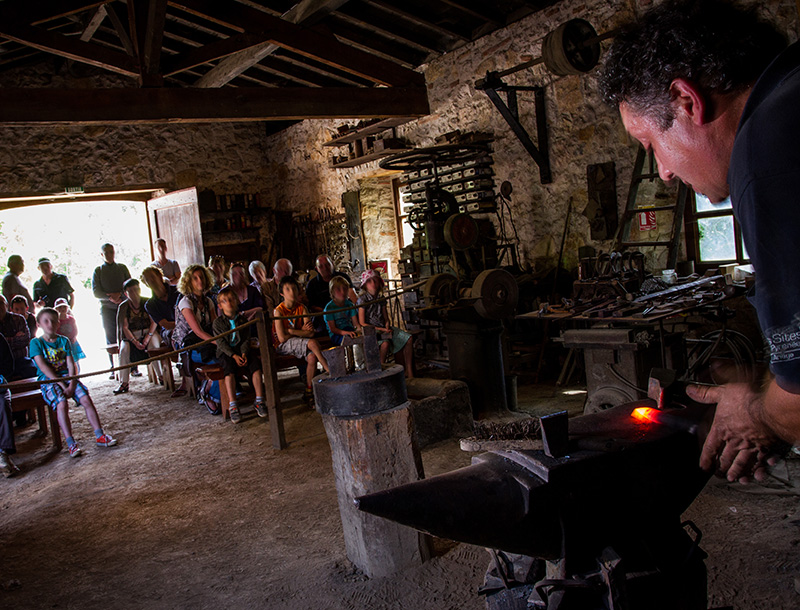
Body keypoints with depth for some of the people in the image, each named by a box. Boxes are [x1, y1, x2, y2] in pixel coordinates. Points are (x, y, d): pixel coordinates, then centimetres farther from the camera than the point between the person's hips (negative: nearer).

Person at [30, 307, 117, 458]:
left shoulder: (64, 341, 11)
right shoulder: (36, 343, 1)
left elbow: (71, 365, 2)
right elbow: (43, 367, -10)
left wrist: (72, 384, -14)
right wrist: (62, 385, -18)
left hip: (67, 377, 3)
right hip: (48, 380, -3)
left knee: (86, 399, -19)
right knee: (61, 404, -29)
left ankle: (100, 436, -14)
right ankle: (71, 443, -26)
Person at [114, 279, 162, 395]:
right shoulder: (123, 307, 1)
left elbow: (154, 322, -4)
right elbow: (124, 327, -4)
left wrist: (148, 337, -17)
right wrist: (135, 341, -17)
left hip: (149, 332, -1)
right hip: (130, 336, 1)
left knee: (154, 345, -31)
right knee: (124, 349, -27)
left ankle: (161, 376, -21)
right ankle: (123, 383, -22)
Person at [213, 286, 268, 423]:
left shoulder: (243, 319, 8)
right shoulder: (218, 322, 0)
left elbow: (246, 340, 5)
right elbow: (221, 343, -7)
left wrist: (244, 354, -14)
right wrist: (234, 356, -19)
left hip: (242, 350, 3)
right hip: (225, 352, -2)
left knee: (255, 364, -23)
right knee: (229, 367, -32)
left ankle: (259, 401, -18)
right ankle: (232, 405, -32)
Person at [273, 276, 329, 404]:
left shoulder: (302, 308, 2)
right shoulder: (279, 311, -11)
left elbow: (311, 332, -5)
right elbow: (282, 338, -17)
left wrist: (291, 331, -16)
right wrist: (301, 331, -6)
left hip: (298, 343, 5)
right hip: (282, 346, -5)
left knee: (312, 357, -27)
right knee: (313, 343, -29)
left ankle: (308, 392, -12)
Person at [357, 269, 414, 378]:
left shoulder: (381, 299, 13)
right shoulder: (362, 300, -6)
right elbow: (362, 324, -11)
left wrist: (387, 327, -6)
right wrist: (380, 329, -16)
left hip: (383, 329, 7)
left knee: (408, 339, -12)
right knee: (386, 343, -38)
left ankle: (409, 373, -11)